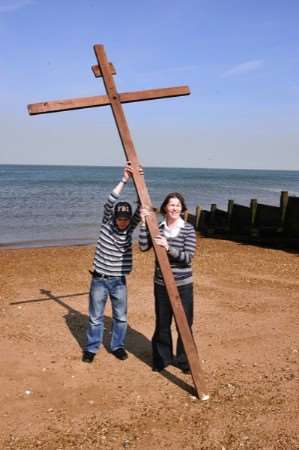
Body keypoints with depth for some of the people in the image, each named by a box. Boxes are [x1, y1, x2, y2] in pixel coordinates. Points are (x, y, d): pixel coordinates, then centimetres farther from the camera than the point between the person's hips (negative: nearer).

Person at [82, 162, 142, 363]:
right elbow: (109, 203, -22)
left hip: (119, 281, 2)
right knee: (96, 317, 10)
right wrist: (124, 180, -28)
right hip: (99, 279, -2)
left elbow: (141, 207, -15)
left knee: (121, 318, 11)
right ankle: (91, 348, 25)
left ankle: (117, 346, 31)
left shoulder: (130, 227, -3)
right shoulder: (107, 223, -6)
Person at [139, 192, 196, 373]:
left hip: (183, 284, -2)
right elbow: (144, 246, -11)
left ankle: (184, 360, 23)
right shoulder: (157, 228, 2)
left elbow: (188, 257, -14)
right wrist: (144, 223, -15)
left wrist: (169, 248, -27)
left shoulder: (188, 229, -6)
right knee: (162, 323, 11)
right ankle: (162, 358, 28)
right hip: (161, 284, 2)